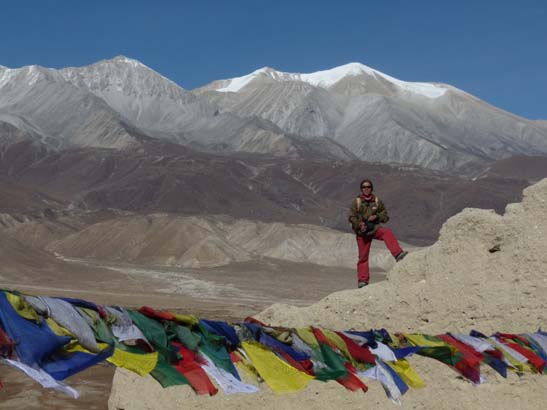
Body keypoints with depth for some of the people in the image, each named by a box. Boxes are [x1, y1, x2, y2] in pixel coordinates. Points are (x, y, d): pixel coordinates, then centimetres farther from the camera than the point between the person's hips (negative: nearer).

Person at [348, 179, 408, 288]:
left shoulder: (377, 201, 3)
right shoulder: (356, 201, -2)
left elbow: (385, 215, 7)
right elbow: (352, 217, -3)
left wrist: (376, 216, -13)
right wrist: (360, 225, -19)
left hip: (375, 228, 1)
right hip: (362, 232, -1)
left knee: (388, 233, -30)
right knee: (363, 256, 1)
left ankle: (398, 254, -39)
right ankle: (362, 280, 9)